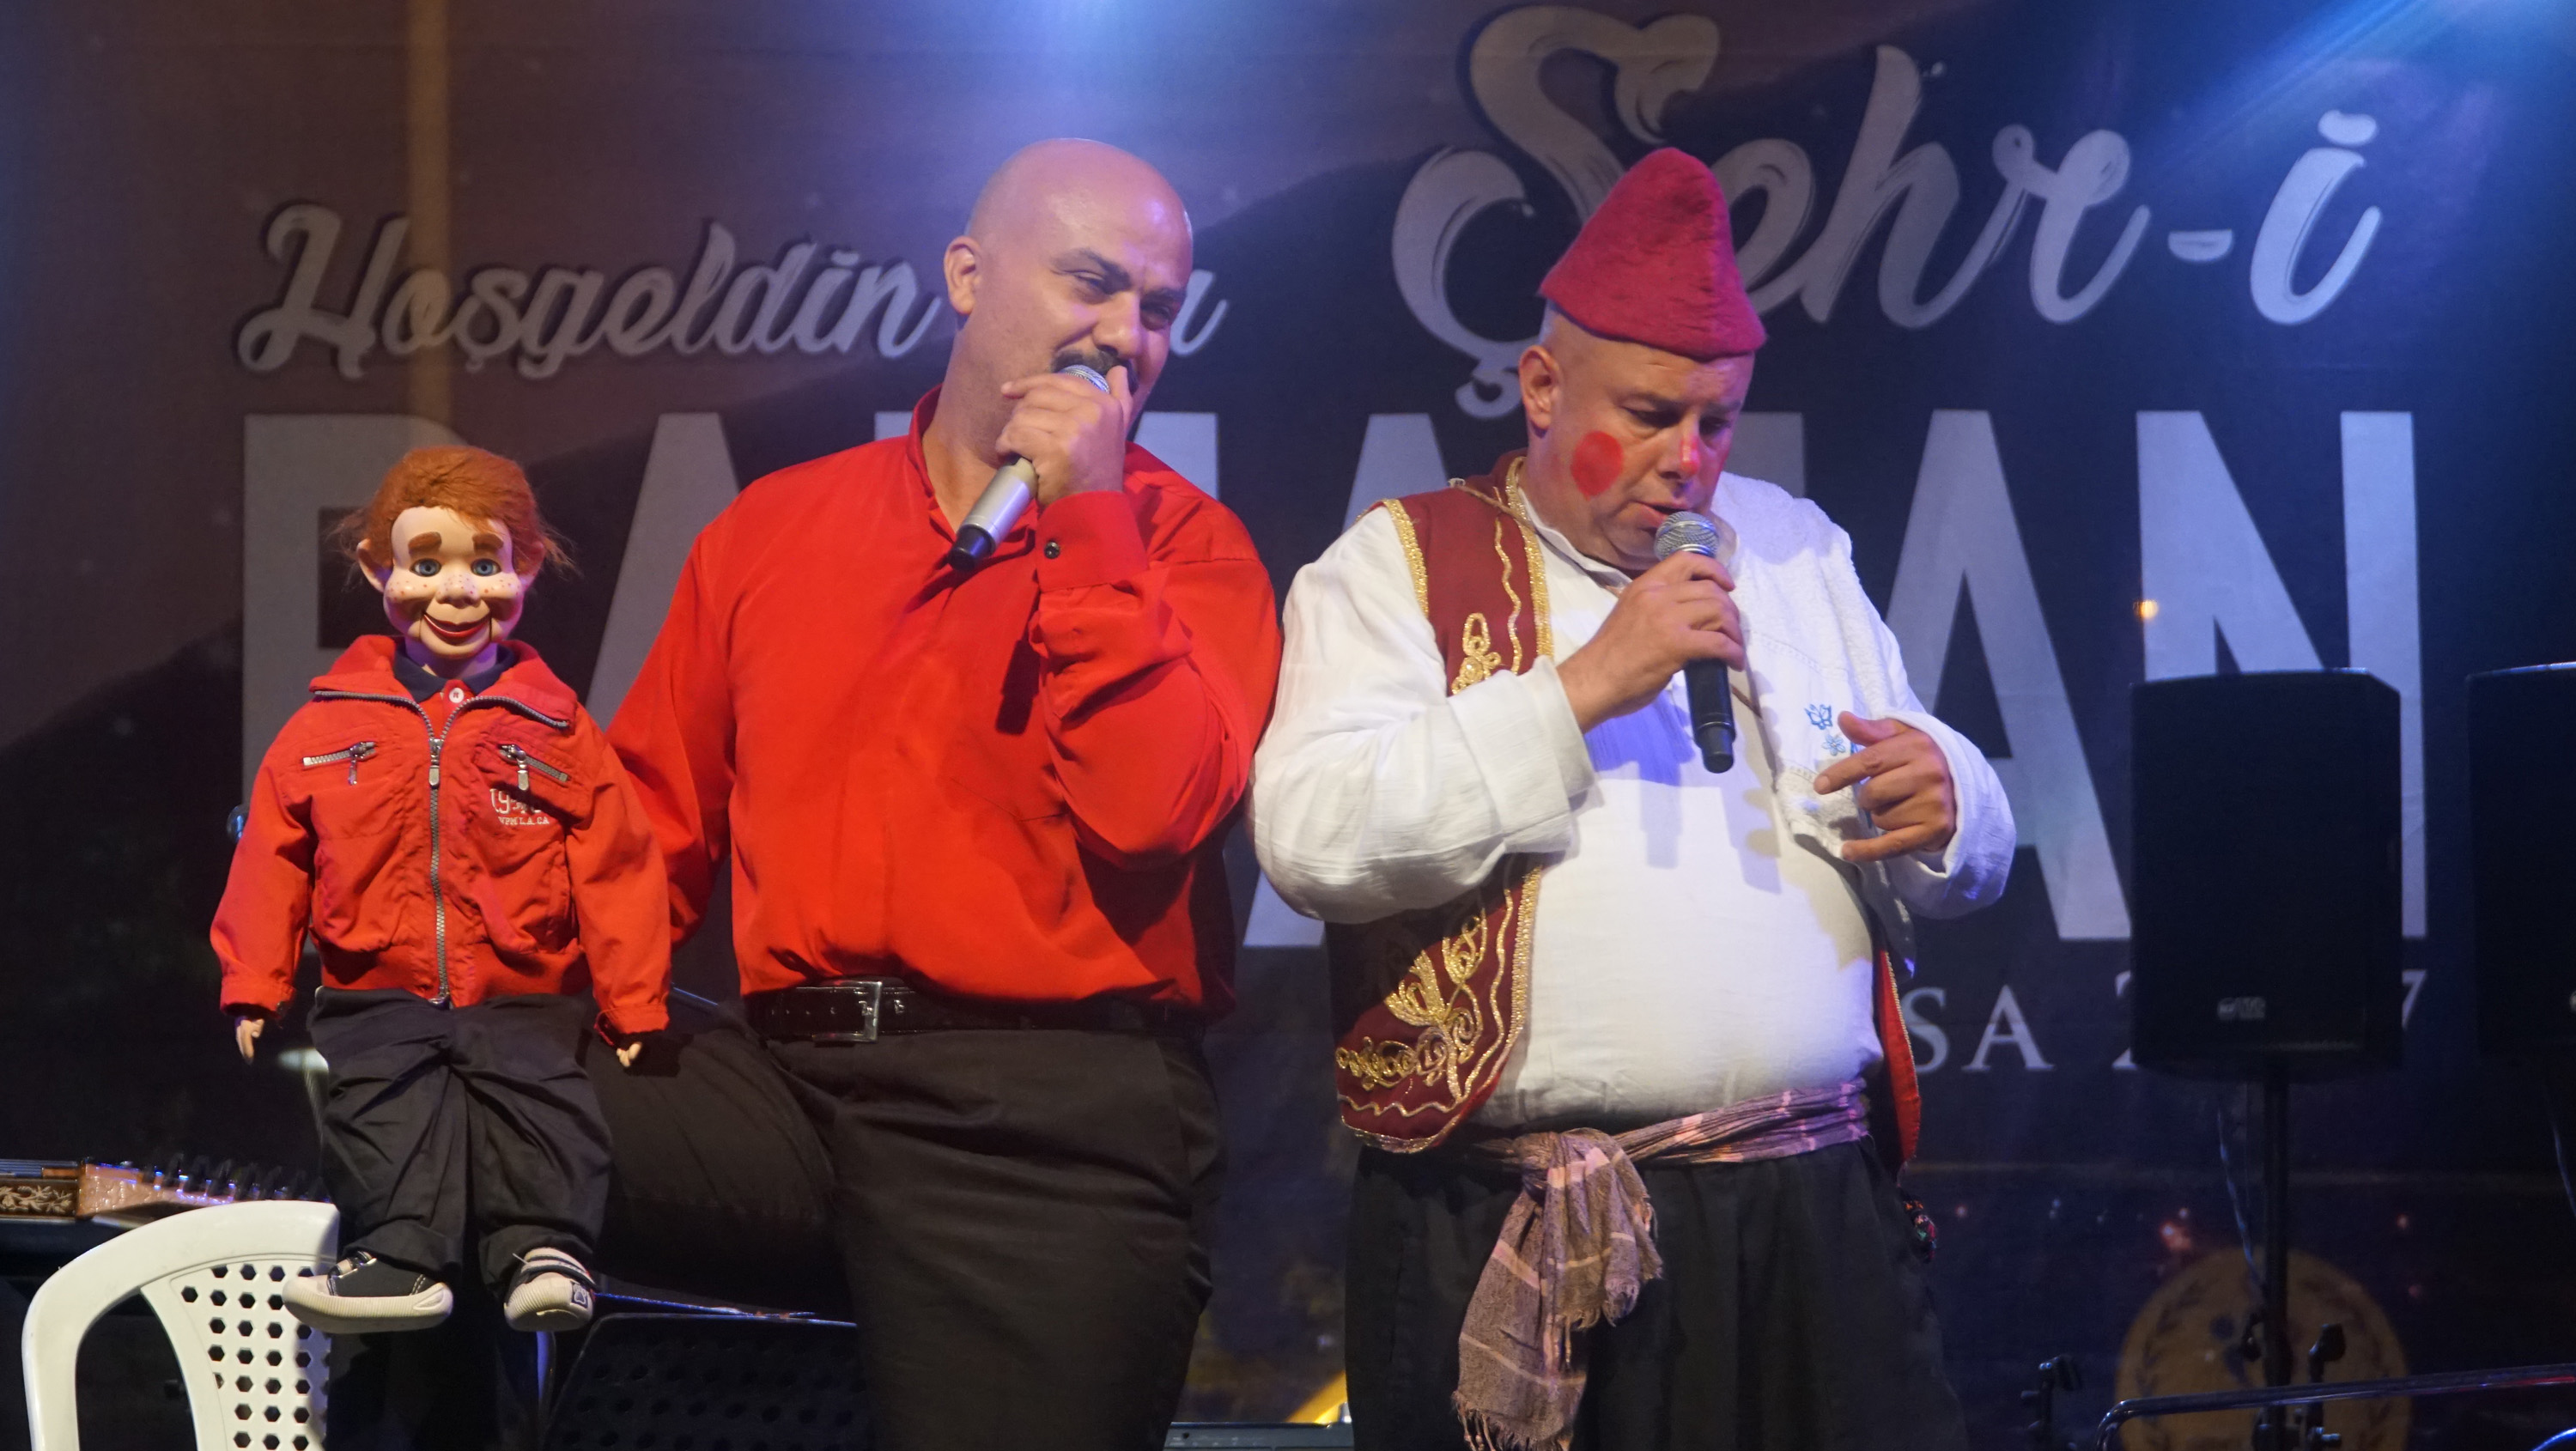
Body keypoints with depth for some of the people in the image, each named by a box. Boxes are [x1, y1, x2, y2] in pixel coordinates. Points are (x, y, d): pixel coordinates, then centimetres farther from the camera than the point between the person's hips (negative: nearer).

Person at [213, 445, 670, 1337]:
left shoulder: (558, 730, 6)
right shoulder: (330, 725, 8)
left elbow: (615, 872, 5)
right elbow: (271, 860, 11)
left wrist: (632, 1009, 1)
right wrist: (254, 987, 6)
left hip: (524, 1001, 0)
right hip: (379, 1000, 0)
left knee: (538, 1095, -21)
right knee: (384, 1100, -22)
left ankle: (543, 1247, -21)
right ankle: (402, 1254, -27)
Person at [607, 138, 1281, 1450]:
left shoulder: (1180, 544, 5)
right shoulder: (774, 528, 13)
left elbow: (1151, 811, -12)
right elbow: (653, 826, 12)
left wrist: (1086, 518, -11)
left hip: (1053, 1129, -2)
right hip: (794, 1089, 2)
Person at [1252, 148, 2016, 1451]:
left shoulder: (1797, 552, 19)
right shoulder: (1400, 565, 4)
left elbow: (1972, 864, 22)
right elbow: (1309, 837, -13)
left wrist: (1940, 805, -3)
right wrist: (1582, 686, -14)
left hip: (1811, 1212, 4)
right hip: (1513, 1242, -4)